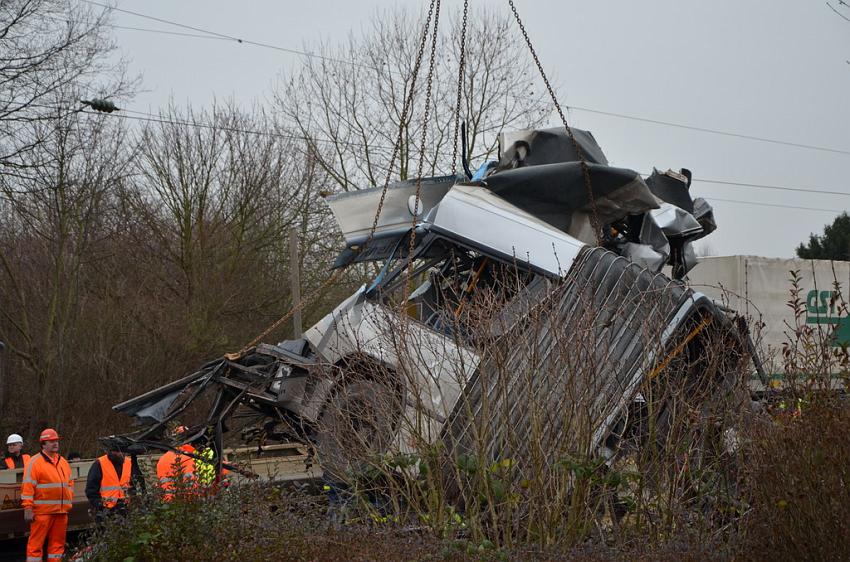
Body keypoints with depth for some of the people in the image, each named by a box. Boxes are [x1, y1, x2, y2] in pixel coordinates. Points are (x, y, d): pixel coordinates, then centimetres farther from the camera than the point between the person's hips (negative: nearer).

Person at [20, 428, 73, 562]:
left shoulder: (63, 462, 17)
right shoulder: (35, 462, -5)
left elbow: (70, 484, 24)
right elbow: (28, 487, -10)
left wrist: (69, 502, 17)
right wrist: (28, 509, -15)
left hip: (61, 511, 7)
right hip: (42, 510, -7)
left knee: (58, 541, 10)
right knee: (36, 542, -5)